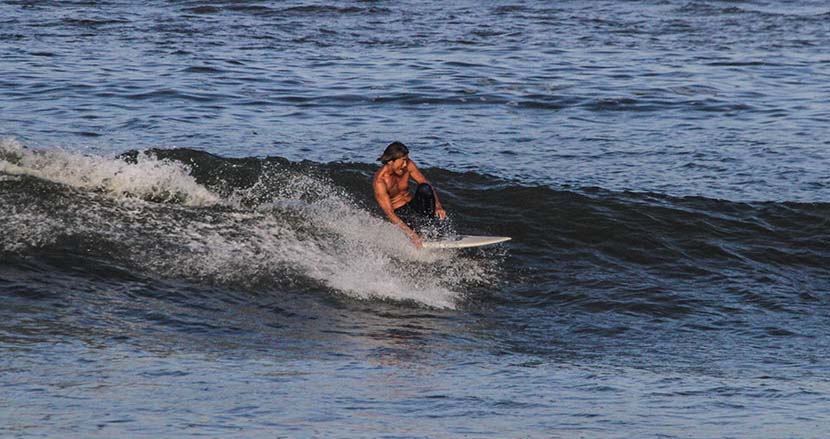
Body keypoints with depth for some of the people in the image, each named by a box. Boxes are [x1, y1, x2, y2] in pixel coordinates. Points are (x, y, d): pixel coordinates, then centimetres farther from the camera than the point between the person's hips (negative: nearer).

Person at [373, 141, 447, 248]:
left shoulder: (408, 165, -9)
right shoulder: (379, 181, -24)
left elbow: (427, 185, -5)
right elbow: (389, 212, -27)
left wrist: (438, 206, -23)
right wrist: (411, 234, -34)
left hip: (412, 206, 6)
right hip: (398, 214, -6)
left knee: (424, 188, -24)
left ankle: (429, 230, -19)